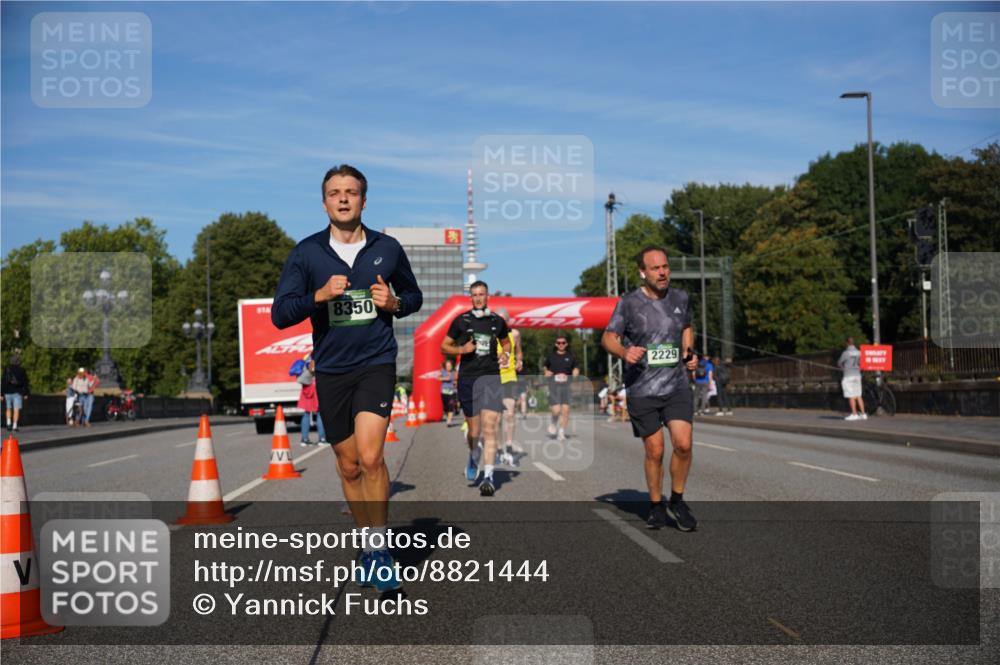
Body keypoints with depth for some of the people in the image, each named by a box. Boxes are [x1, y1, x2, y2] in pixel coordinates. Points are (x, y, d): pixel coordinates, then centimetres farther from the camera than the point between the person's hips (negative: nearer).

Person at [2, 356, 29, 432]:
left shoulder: (6, 369, -1)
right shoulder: (22, 370, -1)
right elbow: (25, 383, -1)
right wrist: (25, 394, 4)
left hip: (8, 392, 1)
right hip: (17, 392, -1)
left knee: (8, 409, 18)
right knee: (16, 410, -1)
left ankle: (8, 423, 2)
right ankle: (14, 426, -7)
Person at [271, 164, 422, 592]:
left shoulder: (387, 248, 2)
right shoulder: (306, 253, -1)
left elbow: (414, 296, 16)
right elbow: (279, 314, -6)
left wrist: (394, 304, -6)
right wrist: (319, 295, -22)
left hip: (376, 363, -1)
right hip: (330, 371, 2)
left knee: (370, 456, -20)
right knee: (349, 467, 11)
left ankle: (379, 547, -3)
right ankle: (370, 547, 29)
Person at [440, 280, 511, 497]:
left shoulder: (497, 321, 9)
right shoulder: (461, 320, 4)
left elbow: (506, 342, 26)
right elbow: (444, 347, 8)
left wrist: (505, 353, 4)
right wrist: (461, 349, -11)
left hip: (491, 377, 0)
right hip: (467, 379, 0)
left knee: (489, 428, -13)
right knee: (474, 432, 6)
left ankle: (488, 477, -12)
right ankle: (474, 457, 40)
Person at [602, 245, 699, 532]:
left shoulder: (680, 298, 6)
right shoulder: (629, 302, -5)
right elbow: (608, 337, -1)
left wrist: (689, 353, 8)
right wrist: (624, 352, -22)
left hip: (676, 385, 2)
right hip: (642, 390, -2)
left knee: (683, 444, -11)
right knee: (654, 451, 2)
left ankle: (677, 501, 12)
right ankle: (656, 506, 24)